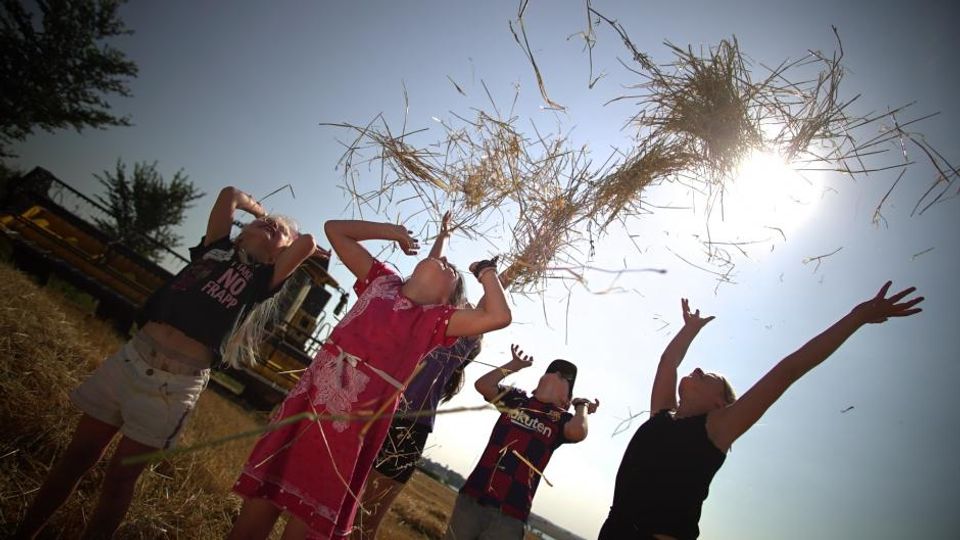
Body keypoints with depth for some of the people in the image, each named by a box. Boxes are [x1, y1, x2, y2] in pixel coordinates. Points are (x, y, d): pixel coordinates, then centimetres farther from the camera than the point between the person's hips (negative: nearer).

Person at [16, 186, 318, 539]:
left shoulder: (264, 278, 3)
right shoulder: (215, 247, 13)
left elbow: (308, 243, -9)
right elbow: (230, 194, 15)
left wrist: (290, 236, 11)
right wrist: (263, 211, 25)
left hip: (178, 382, -3)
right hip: (133, 357, 3)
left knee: (119, 480, 8)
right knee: (76, 458, 15)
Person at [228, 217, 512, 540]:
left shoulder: (436, 319, 5)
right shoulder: (381, 281, 13)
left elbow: (499, 316, -8)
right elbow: (334, 229, 18)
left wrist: (486, 271, 6)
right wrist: (392, 231, 17)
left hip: (351, 430, -2)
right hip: (305, 404, 3)